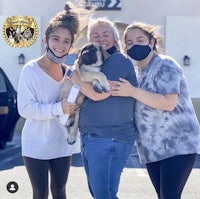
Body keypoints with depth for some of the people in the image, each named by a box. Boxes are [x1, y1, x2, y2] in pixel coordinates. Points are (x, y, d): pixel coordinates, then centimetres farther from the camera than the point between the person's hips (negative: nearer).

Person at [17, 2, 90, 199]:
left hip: (62, 146, 5)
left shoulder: (69, 72, 2)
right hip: (36, 146, -5)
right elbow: (25, 108, -19)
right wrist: (58, 108, -27)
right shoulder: (31, 70, -14)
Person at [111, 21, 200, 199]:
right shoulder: (137, 71, 13)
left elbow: (169, 103, -23)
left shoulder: (164, 64, -12)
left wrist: (132, 92, -25)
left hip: (178, 145, -8)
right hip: (152, 148, 8)